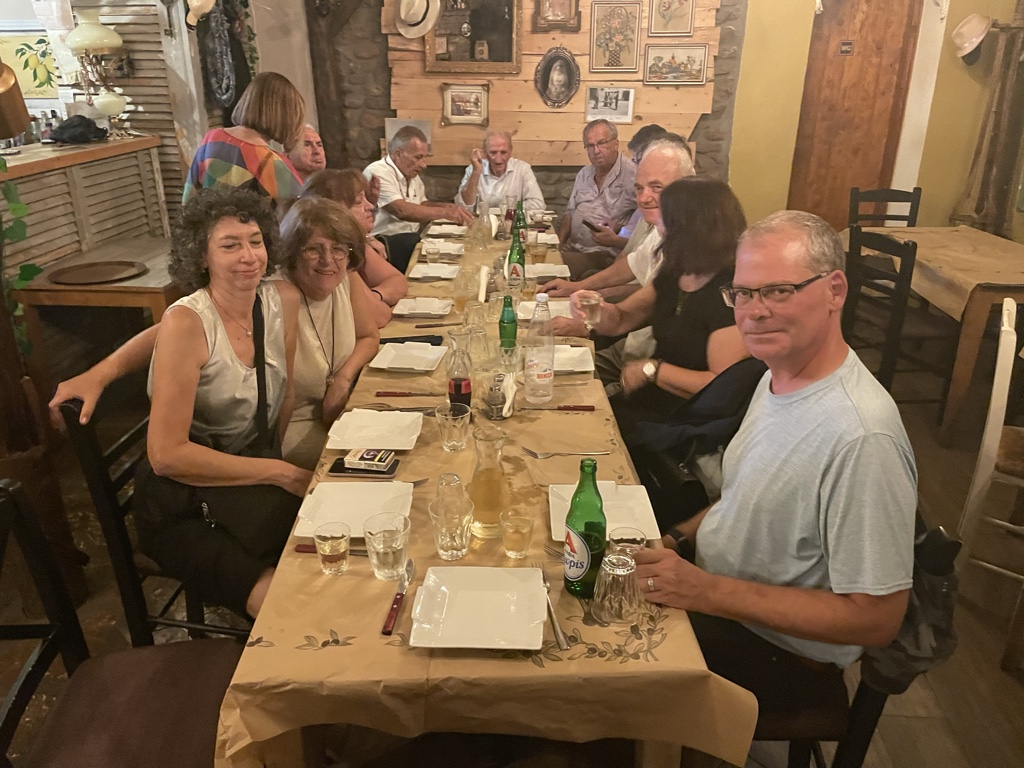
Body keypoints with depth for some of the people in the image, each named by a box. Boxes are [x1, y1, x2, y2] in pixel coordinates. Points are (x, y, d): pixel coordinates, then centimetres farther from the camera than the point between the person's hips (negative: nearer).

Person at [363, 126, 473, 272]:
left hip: (411, 239, 9)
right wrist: (444, 212, -28)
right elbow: (402, 210, -28)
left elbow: (421, 206, 23)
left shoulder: (412, 174, 14)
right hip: (386, 243, -9)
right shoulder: (378, 173, -16)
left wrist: (446, 206, 2)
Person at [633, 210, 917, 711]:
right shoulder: (779, 375, -1)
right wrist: (679, 538, -2)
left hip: (777, 652, -8)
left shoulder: (861, 436, -31)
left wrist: (707, 591, -29)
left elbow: (876, 619, -27)